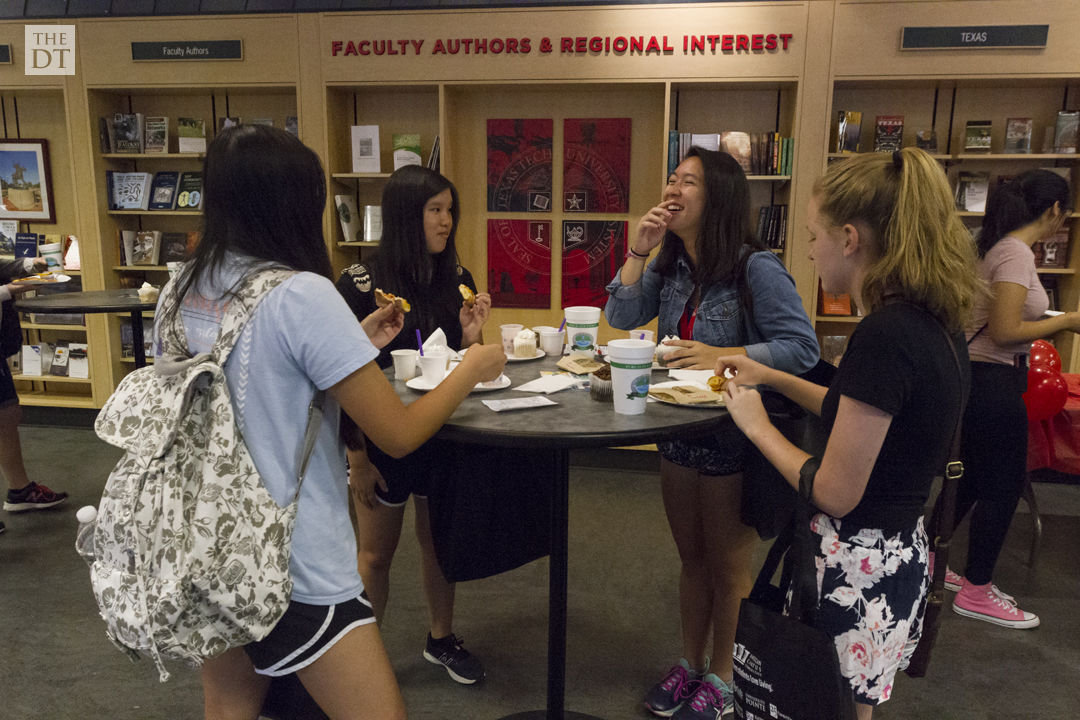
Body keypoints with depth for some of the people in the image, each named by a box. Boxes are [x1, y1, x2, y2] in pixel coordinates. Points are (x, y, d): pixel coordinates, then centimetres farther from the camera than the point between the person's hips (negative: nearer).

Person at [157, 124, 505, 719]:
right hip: (296, 571, -8)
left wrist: (354, 345, 13)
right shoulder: (302, 295, -20)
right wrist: (473, 368, -3)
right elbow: (398, 435, -18)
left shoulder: (180, 292, 2)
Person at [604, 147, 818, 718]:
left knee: (727, 567, 12)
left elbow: (803, 349, -21)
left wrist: (721, 356, -28)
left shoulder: (756, 269, -18)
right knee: (691, 559, 21)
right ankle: (690, 664, 40)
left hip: (733, 441, -6)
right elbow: (622, 318, -3)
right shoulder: (671, 265, 4)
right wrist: (639, 249, -10)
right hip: (679, 434, 6)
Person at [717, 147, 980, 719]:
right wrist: (772, 377, 17)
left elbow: (835, 493, -23)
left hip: (857, 567, -9)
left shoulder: (884, 335, -26)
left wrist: (757, 425, -9)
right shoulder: (932, 321, 2)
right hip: (899, 550, 9)